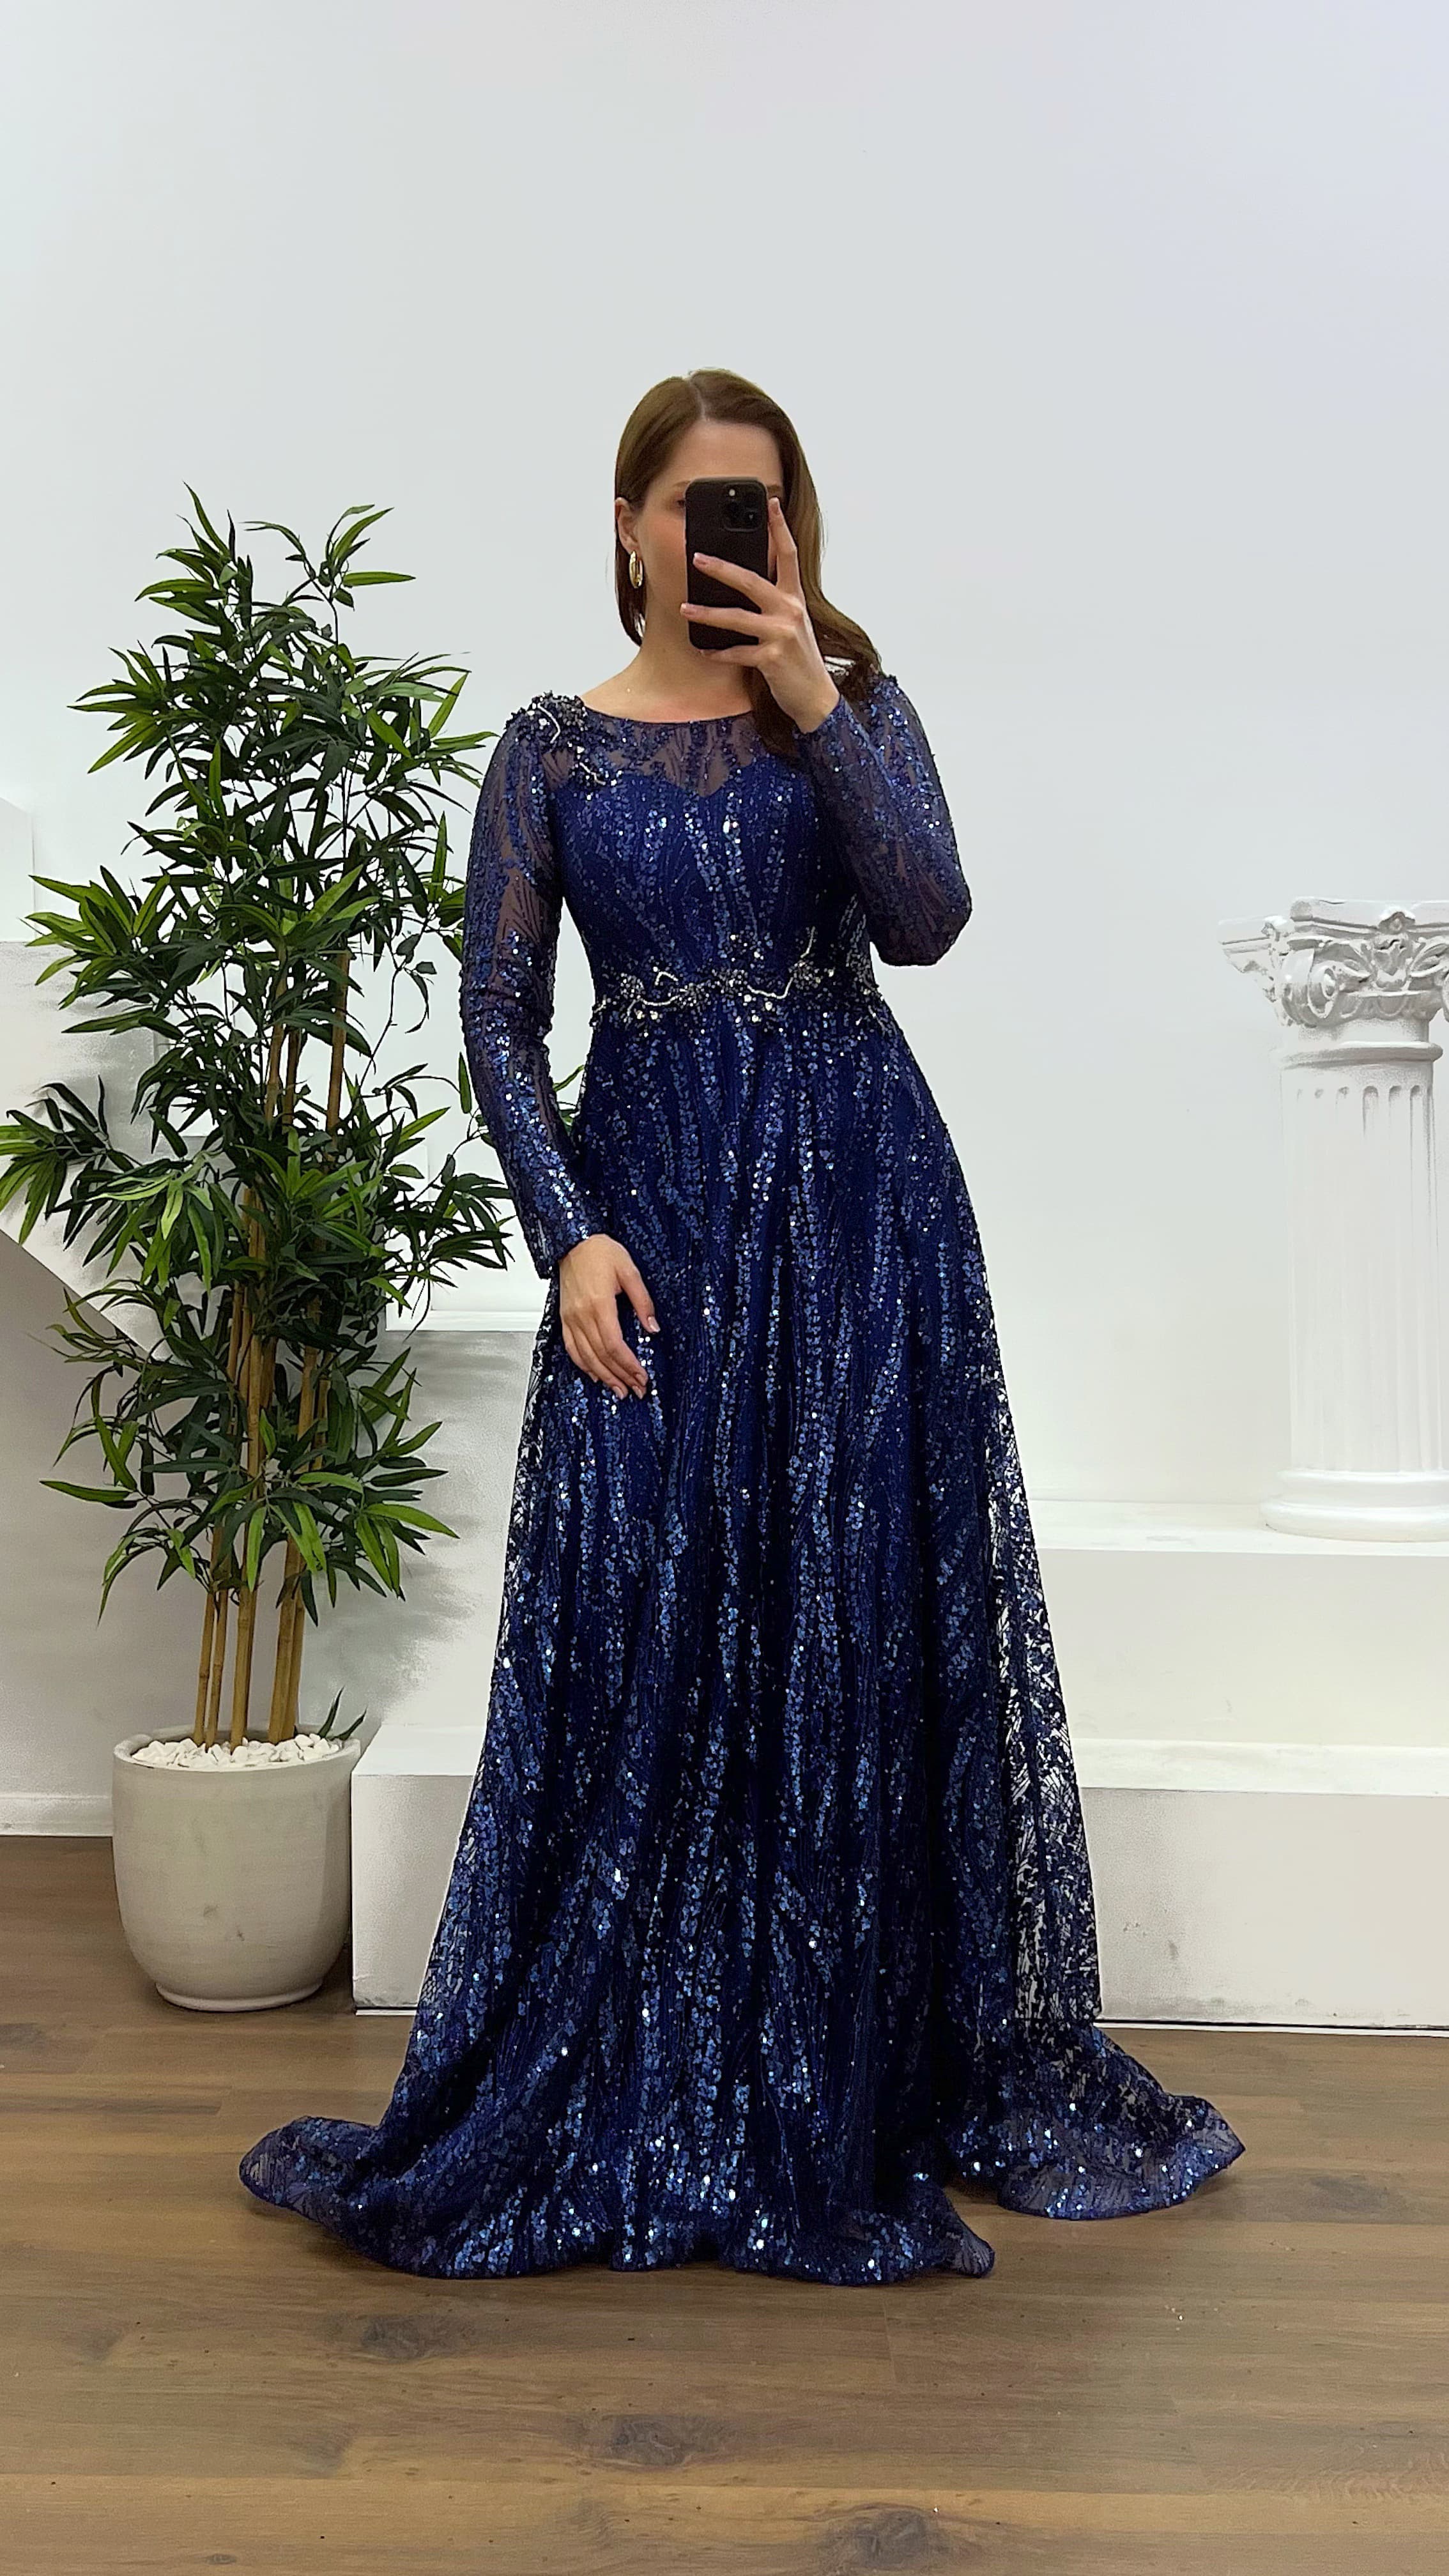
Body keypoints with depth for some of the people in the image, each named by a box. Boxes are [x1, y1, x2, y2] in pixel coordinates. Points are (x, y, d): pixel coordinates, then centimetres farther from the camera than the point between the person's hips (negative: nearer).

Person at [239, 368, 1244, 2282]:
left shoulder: (858, 706, 7)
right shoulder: (554, 747, 6)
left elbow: (926, 924, -9)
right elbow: (499, 1017, 3)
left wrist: (814, 716, -18)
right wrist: (569, 1233, -9)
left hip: (859, 1193, 1)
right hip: (652, 1203, 0)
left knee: (865, 1617, 4)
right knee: (638, 1630, 0)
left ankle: (872, 2070, 21)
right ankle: (636, 2090, 17)